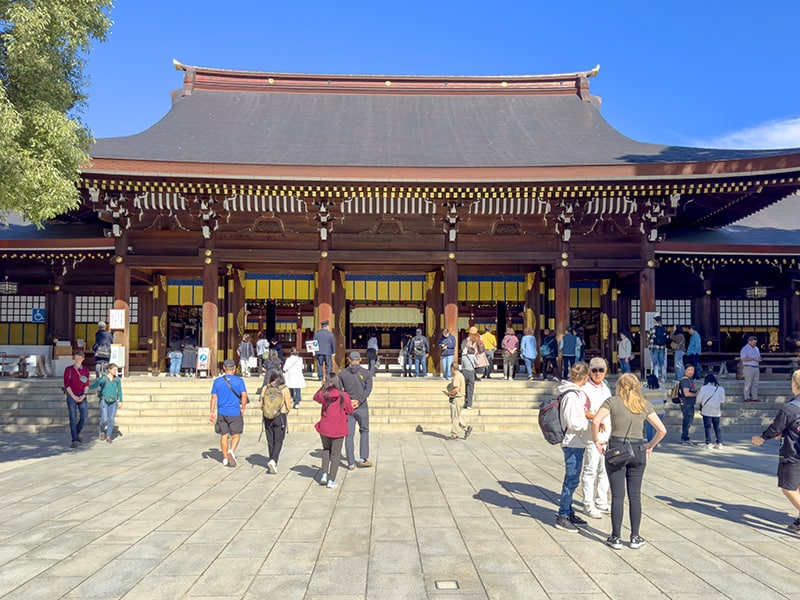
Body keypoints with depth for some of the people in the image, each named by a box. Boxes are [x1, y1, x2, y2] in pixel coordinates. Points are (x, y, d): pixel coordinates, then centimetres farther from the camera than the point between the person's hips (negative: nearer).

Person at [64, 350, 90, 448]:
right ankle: (75, 440, 0)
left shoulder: (86, 370, 8)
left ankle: (77, 433, 19)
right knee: (73, 418, -3)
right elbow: (66, 385, -4)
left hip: (82, 396, 2)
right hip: (71, 396, -2)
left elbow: (87, 385, 7)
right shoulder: (68, 370, 0)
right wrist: (74, 397, -11)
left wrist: (83, 395, -8)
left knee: (85, 416, -7)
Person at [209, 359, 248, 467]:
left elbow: (214, 398, 3)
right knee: (236, 435, 7)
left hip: (221, 413, 3)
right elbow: (244, 396, -10)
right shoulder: (239, 380, -5)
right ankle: (231, 451, -18)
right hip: (235, 413, -3)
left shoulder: (217, 381, 3)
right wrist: (243, 409, 3)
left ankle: (225, 459, 17)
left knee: (224, 435, 12)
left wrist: (212, 412, 8)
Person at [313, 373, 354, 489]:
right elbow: (350, 411, 1)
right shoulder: (344, 396, -11)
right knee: (335, 453, 9)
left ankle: (324, 474, 14)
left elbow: (315, 397, 16)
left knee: (326, 449, 25)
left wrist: (323, 386, 14)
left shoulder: (323, 395, -8)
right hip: (338, 429, -2)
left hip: (325, 428, 2)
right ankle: (331, 480, 9)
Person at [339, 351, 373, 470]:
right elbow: (368, 389, -13)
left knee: (349, 435, 4)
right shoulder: (366, 373, -1)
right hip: (362, 407, -1)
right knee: (364, 431, 17)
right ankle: (363, 458, 12)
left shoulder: (342, 373, 4)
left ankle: (351, 463, 4)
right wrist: (358, 401, -17)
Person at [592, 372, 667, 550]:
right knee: (635, 496, 11)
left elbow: (596, 421, -15)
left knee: (617, 496, 3)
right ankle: (635, 538, 17)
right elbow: (662, 430, 6)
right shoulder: (644, 405, 8)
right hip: (638, 450, 3)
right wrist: (650, 446, 16)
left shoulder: (613, 401, -1)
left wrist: (597, 441, -2)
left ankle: (616, 538, 9)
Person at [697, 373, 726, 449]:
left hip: (707, 411, -3)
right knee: (717, 427, 13)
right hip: (717, 411, 3)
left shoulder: (703, 388, -10)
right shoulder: (721, 388, 0)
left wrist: (698, 393, 12)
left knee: (707, 427, 2)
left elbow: (698, 400, -6)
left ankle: (708, 444, -1)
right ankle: (719, 443, 13)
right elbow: (722, 400, 6)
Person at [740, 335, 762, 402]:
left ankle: (755, 398, 10)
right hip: (748, 368, -8)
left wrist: (759, 359, 3)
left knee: (755, 384, 7)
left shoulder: (756, 348, 18)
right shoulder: (745, 349, -7)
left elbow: (758, 357, 27)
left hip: (756, 368, 8)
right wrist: (753, 359, -19)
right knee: (748, 384, -6)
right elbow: (743, 359, -16)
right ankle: (747, 398, -4)